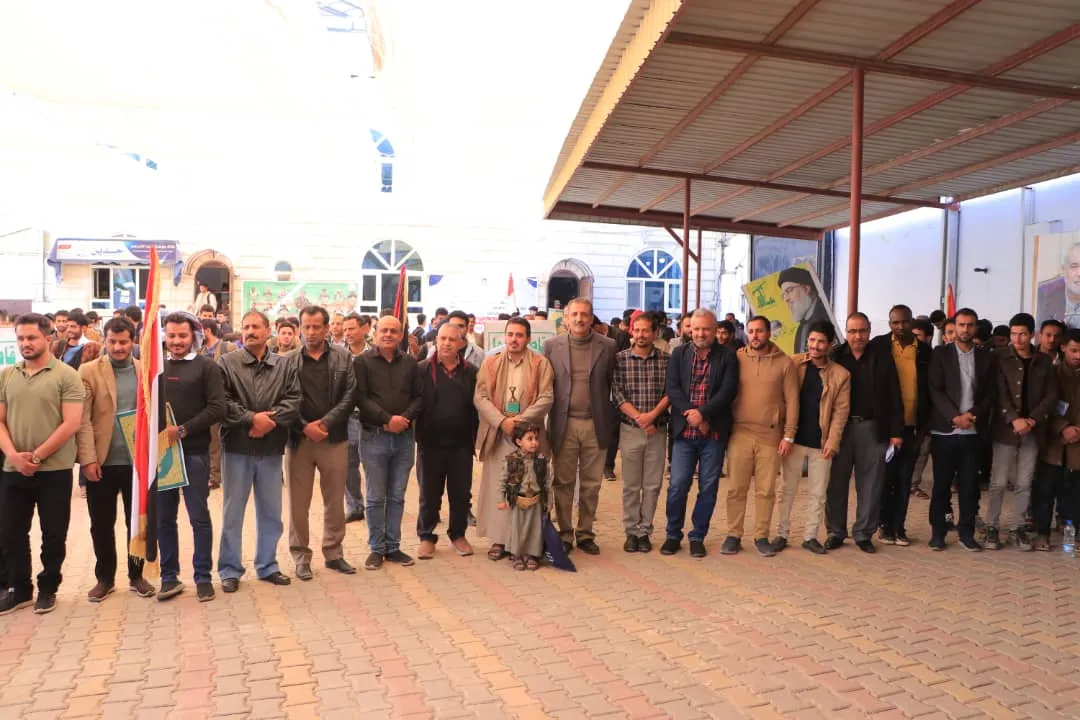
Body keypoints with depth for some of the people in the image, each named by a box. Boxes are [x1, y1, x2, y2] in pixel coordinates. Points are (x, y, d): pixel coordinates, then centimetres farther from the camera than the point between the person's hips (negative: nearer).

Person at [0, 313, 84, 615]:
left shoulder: (66, 375, -6)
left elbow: (71, 423, -12)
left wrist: (36, 456, -14)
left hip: (54, 470, -4)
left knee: (53, 534, 6)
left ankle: (48, 589, 23)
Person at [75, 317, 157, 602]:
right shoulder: (89, 371, -2)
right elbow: (82, 418, -7)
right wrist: (88, 458, -13)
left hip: (138, 461, 1)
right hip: (101, 461, -1)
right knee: (102, 524, 10)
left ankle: (137, 575, 25)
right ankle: (104, 578, 25)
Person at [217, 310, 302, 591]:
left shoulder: (284, 366, 5)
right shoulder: (227, 363, -1)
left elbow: (294, 401, -4)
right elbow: (222, 402, -12)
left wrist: (269, 421, -17)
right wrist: (252, 418, -18)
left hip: (271, 449, 3)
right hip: (237, 448, -2)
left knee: (270, 512, 12)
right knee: (233, 511, 8)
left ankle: (267, 566, 27)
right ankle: (229, 569, 20)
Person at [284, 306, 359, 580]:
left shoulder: (343, 359, 4)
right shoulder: (289, 361, 3)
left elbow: (350, 395, -4)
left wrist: (325, 423, -13)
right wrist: (305, 427, -15)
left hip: (334, 439, 1)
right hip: (299, 439, 0)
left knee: (335, 501, 10)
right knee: (299, 503, 6)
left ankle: (334, 552, 24)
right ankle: (300, 556, 19)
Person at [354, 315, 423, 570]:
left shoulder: (409, 363, 8)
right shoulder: (362, 362, -2)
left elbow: (419, 397, 6)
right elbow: (361, 398, -10)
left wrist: (405, 418, -12)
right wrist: (387, 420, -17)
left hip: (404, 437, 3)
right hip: (374, 437, -3)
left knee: (397, 496, 10)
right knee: (376, 497, 4)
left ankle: (393, 546, 20)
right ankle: (377, 548, 16)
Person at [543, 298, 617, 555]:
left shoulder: (608, 346, 1)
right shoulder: (552, 346, 3)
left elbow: (614, 384, 5)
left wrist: (611, 420, 1)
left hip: (595, 425, 0)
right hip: (564, 424, 0)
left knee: (591, 484, 8)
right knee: (563, 482, 6)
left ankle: (585, 533, 21)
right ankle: (565, 534, 19)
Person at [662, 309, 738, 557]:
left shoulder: (727, 356, 3)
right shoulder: (679, 354, 7)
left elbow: (728, 391, -7)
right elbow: (671, 388, -2)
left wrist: (702, 413, -17)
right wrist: (691, 416, -13)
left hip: (714, 432, 0)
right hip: (684, 431, 1)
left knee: (708, 487, 7)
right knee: (677, 486, 2)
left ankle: (698, 537, 20)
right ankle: (673, 535, 18)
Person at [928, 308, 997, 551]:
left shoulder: (986, 357, 10)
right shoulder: (941, 354, 3)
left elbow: (991, 392, 6)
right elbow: (935, 390, -4)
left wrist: (972, 414, -10)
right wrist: (955, 417, -14)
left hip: (973, 431, 2)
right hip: (944, 430, -2)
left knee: (969, 485, 4)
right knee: (941, 483, 4)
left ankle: (966, 532, 14)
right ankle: (937, 532, 12)